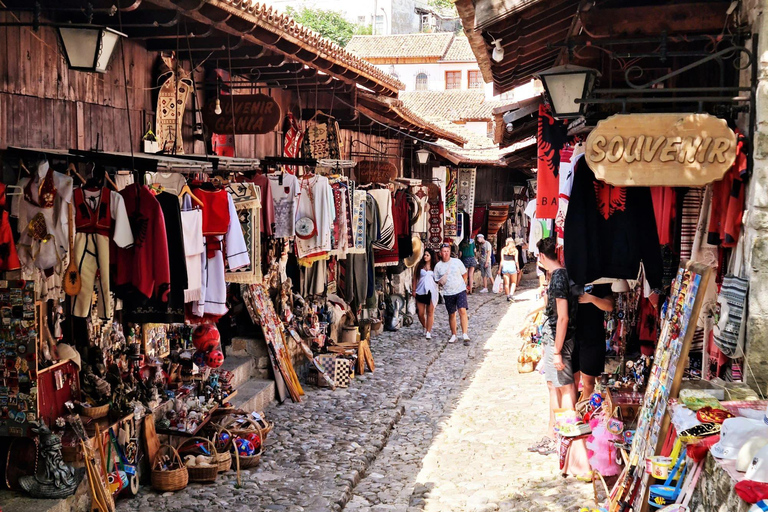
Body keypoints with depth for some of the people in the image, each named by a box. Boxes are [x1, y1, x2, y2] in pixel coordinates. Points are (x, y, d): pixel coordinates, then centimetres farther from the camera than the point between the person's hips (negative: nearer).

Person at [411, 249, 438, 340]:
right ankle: (425, 328, 30)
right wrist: (414, 290, 4)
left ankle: (428, 332, 7)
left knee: (430, 313, 0)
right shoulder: (419, 265, 4)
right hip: (420, 292, 2)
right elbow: (415, 278, 7)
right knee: (420, 313, 4)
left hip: (431, 292, -1)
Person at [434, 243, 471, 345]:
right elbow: (437, 281, 9)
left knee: (462, 311, -15)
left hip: (460, 291, -2)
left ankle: (465, 335, -16)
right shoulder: (438, 266, 2)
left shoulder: (457, 262, -1)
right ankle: (454, 335, 24)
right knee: (451, 314, 10)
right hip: (448, 293, 2)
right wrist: (440, 282, -12)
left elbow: (464, 274, 10)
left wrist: (462, 284, 6)